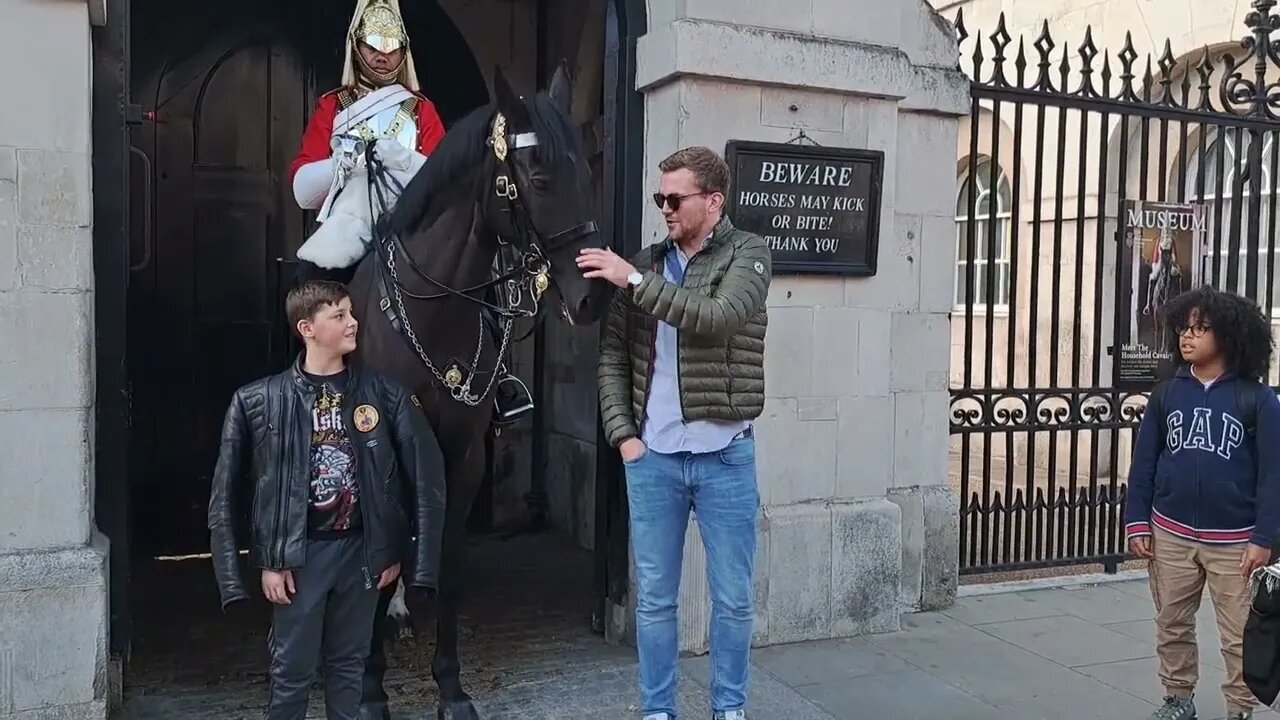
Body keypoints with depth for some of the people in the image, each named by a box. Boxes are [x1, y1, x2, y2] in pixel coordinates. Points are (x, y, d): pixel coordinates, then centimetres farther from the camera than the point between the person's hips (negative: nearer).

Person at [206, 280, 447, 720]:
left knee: (349, 663, 16)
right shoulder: (259, 402, -8)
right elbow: (228, 493, -3)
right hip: (299, 553, -2)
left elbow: (425, 475, 0)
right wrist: (268, 560, -6)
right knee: (293, 668, 9)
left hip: (361, 549, 2)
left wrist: (400, 552, 0)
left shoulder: (383, 395, -4)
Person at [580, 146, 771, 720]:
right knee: (654, 599, 11)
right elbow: (613, 355, 9)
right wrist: (622, 434, -1)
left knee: (732, 599, 10)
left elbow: (719, 318, -22)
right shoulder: (646, 262, 7)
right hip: (651, 458, 3)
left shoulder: (747, 254, -2)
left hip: (725, 457, -2)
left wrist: (635, 280, -23)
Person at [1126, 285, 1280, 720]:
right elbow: (1144, 462, 5)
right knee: (1172, 626, 14)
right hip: (1171, 534, 3)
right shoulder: (1166, 394, 2)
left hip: (1233, 540, -3)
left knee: (1240, 636, 6)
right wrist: (1138, 523, 0)